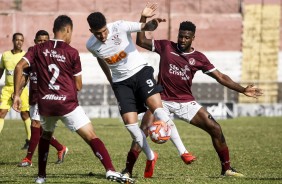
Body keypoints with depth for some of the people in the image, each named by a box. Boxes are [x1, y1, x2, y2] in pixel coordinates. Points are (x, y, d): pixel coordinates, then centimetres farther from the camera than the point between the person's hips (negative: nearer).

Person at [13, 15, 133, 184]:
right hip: (68, 104, -4)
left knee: (45, 137, 30)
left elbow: (19, 67, -3)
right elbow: (78, 86, 4)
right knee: (91, 137, -7)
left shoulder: (39, 49, 8)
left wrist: (17, 95, 0)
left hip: (45, 105, 4)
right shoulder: (72, 53, 0)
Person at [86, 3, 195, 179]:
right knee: (130, 124, -7)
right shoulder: (91, 45, -7)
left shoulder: (120, 27, -18)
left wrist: (150, 22, -46)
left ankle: (183, 152, -20)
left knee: (157, 107, -22)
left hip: (140, 71, -3)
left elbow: (148, 28, -22)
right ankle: (151, 157, 16)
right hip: (121, 82, 3)